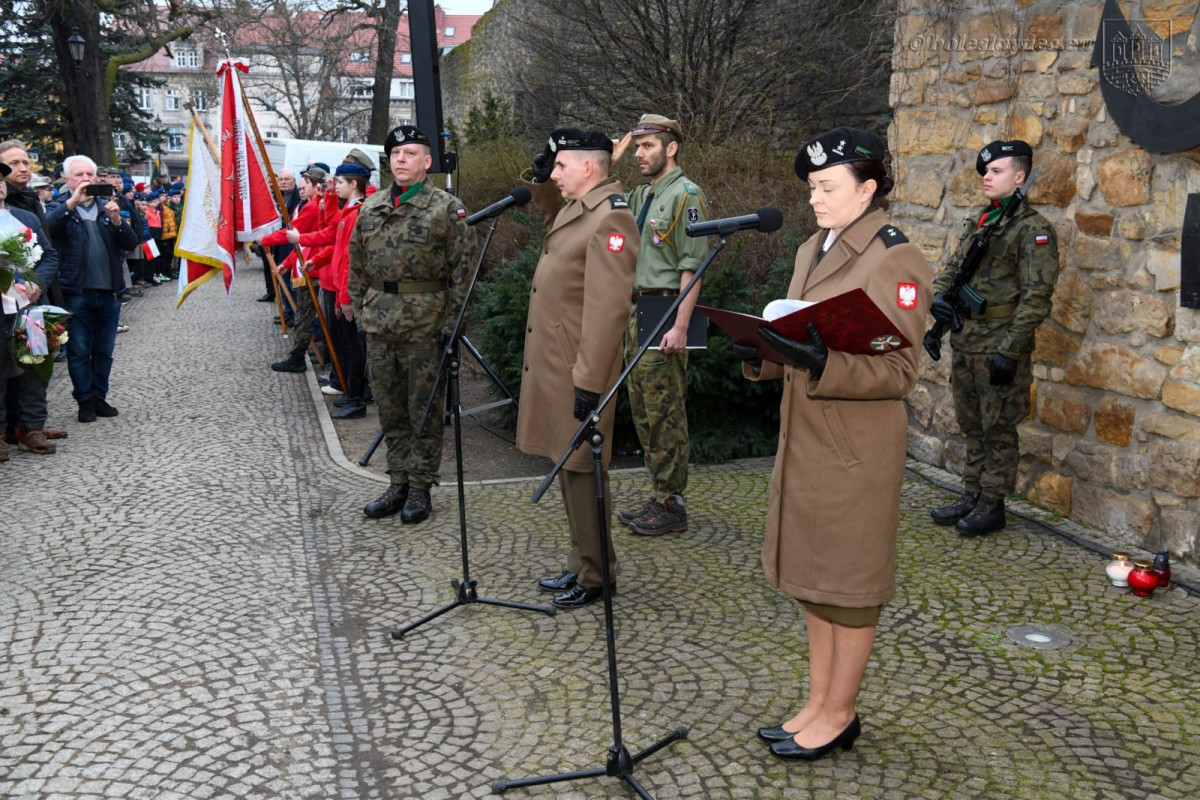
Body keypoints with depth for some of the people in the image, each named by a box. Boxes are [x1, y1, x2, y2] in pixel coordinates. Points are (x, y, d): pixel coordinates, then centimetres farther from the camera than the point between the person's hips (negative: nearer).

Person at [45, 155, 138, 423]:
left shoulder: (107, 207, 13)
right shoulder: (61, 209, 3)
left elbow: (131, 243, 3)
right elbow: (47, 228, -19)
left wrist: (117, 220, -15)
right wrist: (72, 202, -28)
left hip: (108, 292, 3)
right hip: (75, 293, -3)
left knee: (104, 350, 10)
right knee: (79, 351, 2)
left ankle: (100, 397, 20)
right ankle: (85, 401, 11)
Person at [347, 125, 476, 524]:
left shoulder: (447, 208, -4)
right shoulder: (370, 207, 12)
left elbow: (463, 267, -7)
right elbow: (357, 264, 18)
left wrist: (452, 321, -11)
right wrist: (358, 308, 11)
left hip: (425, 324, -5)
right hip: (379, 324, 6)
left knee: (425, 411, 2)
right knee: (391, 410, 12)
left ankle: (420, 488, 13)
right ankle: (398, 483, 23)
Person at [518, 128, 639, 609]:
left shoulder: (611, 217, -17)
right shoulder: (573, 209, 15)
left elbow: (608, 308, -23)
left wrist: (589, 381, -24)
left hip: (578, 371, -10)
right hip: (554, 366, 10)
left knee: (580, 471, 0)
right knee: (567, 466, 17)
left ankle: (595, 577, 14)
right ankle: (580, 565, 30)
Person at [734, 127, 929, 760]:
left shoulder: (896, 261, -13)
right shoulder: (811, 250, 12)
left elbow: (897, 372, -16)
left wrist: (821, 364, -30)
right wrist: (762, 356, -3)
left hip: (858, 446, -8)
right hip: (805, 438, 8)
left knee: (847, 585, 5)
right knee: (809, 575, 16)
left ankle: (840, 715, 21)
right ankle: (819, 702, 30)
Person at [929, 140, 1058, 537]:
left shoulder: (1033, 229, -10)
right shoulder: (977, 223, 14)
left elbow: (1036, 295, -15)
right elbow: (953, 267, 21)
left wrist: (1009, 351, -19)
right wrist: (938, 295, -3)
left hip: (999, 346, -8)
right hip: (964, 342, 8)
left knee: (998, 429, 2)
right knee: (971, 425, 15)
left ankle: (992, 504, 13)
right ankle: (972, 495, 27)